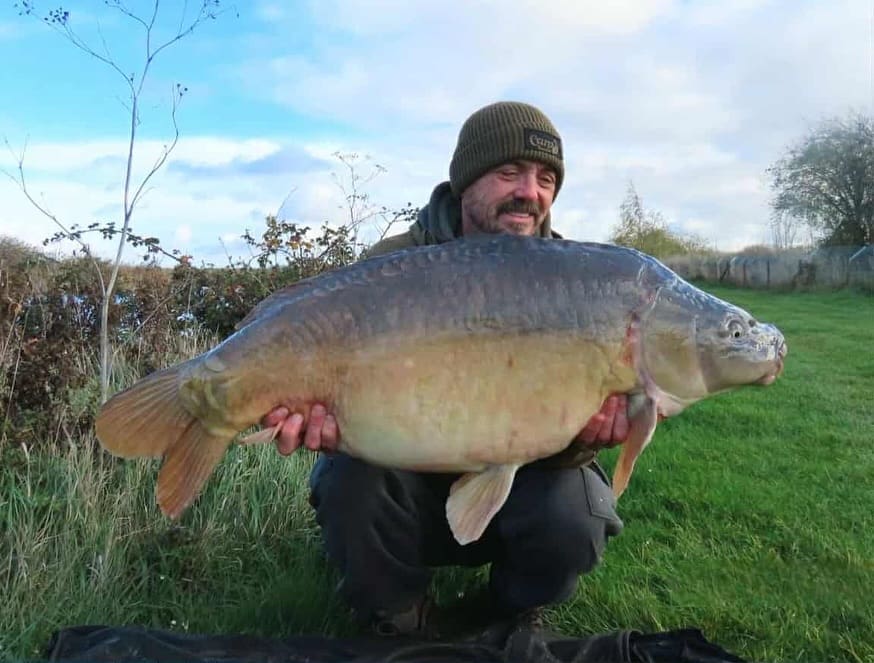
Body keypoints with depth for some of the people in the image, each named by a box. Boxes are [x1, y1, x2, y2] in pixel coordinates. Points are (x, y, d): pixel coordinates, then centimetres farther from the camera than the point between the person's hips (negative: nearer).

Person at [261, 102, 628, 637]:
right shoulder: (392, 268, -11)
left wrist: (582, 436, -36)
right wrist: (328, 418, -39)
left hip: (519, 479, 1)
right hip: (413, 478, 0)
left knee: (571, 523, -28)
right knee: (352, 485, -29)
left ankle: (512, 614, 10)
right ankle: (398, 621, 4)